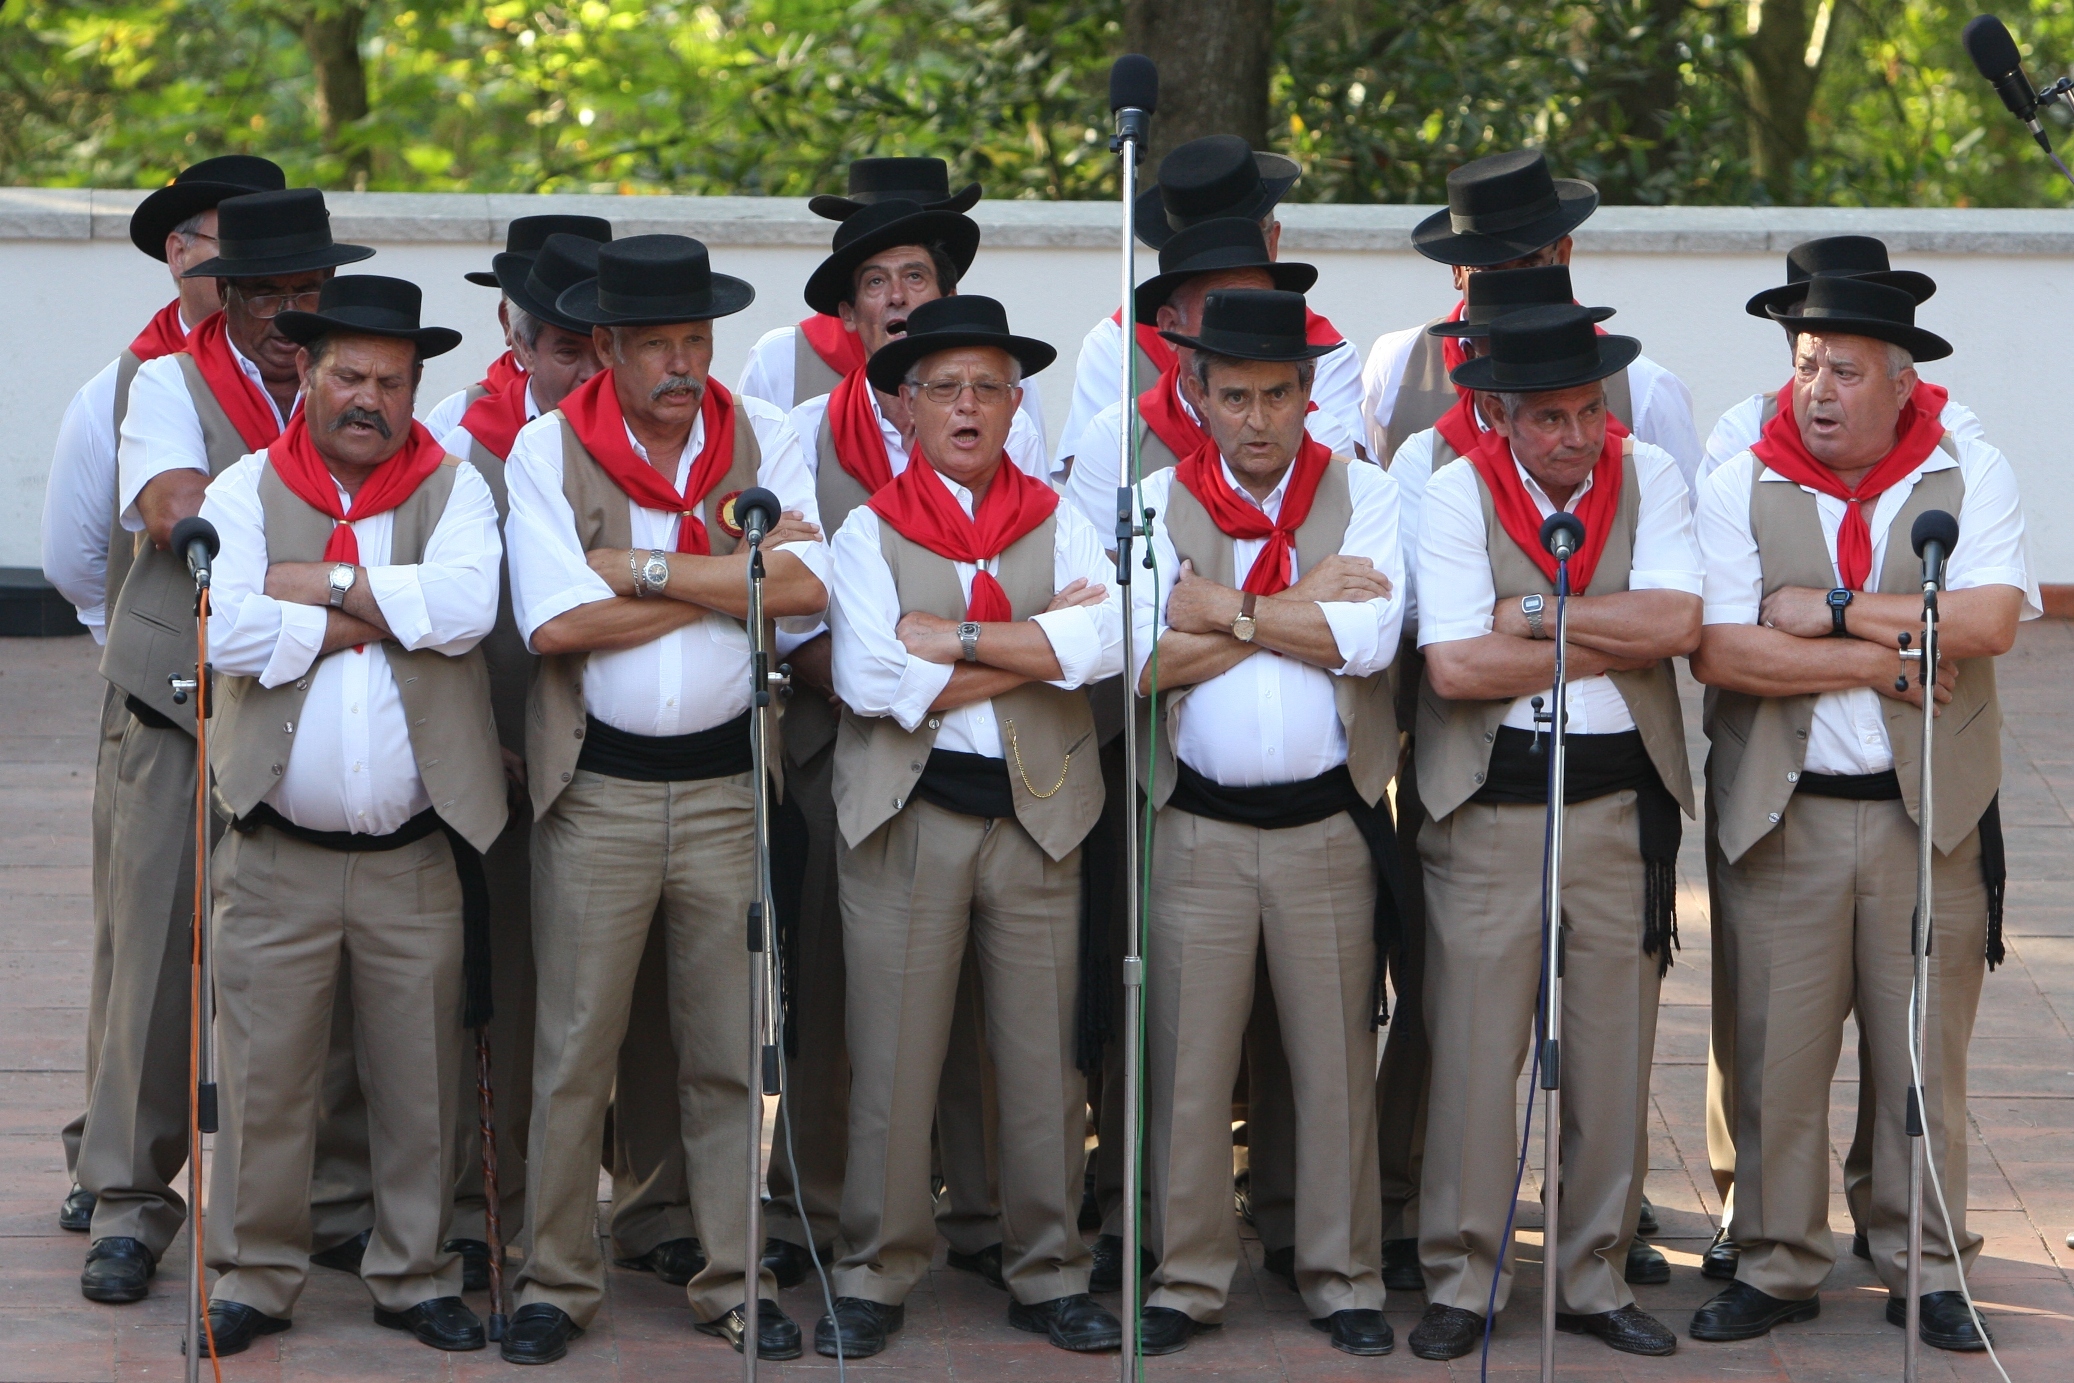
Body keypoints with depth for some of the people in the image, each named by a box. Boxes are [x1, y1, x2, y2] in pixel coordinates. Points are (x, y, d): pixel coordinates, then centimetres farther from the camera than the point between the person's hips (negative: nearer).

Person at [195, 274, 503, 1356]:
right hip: (275, 853, -1)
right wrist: (377, 613, -10)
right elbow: (223, 627, -13)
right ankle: (254, 1277, 14)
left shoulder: (454, 489, 5)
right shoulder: (246, 489, 3)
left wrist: (317, 588, -11)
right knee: (264, 1076, 2)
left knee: (420, 1081, 7)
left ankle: (414, 1275, 19)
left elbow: (466, 605, -15)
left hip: (415, 859, 1)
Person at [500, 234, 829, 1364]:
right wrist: (734, 575, -11)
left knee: (733, 1053, 7)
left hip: (729, 784, 2)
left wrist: (643, 568, -13)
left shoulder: (760, 437, 4)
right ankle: (555, 1283, 11)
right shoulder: (548, 448, -2)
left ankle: (736, 1281, 16)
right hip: (596, 790, -2)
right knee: (574, 1049, 1)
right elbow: (556, 622, -15)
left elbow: (807, 585, -11)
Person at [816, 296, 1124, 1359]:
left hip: (1036, 814, 2)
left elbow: (1105, 642, -10)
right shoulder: (870, 530, 4)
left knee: (1044, 1060, 5)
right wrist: (1035, 647, -10)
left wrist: (953, 640, -13)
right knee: (893, 1060, -1)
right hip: (905, 817, -2)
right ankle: (876, 1279, 9)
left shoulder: (1057, 523, 9)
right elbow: (871, 680, -12)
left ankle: (1048, 1274, 15)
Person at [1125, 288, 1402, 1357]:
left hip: (1328, 826, 0)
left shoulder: (1364, 497, 2)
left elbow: (1368, 640, -14)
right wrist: (1302, 602, -11)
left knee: (1336, 1058, 5)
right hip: (1197, 827, 0)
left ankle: (1345, 1279, 15)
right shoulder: (1157, 504, 2)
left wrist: (1225, 608, -12)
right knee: (1187, 1057, 2)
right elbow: (1148, 659, -12)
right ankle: (1188, 1278, 14)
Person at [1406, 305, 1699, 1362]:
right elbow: (1454, 666, -16)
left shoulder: (1647, 477, 3)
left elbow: (1677, 621, -12)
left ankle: (1593, 1280, 17)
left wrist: (1531, 615, -13)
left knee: (1614, 1056, 6)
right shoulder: (1457, 493, -5)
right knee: (1474, 1053, -2)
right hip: (1488, 808, -2)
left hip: (1623, 804, 2)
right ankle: (1462, 1284, 9)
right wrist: (1615, 641, -10)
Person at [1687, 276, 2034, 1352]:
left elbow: (1989, 620, -12)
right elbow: (1717, 650, -10)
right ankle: (1776, 1264, 12)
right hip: (1779, 813, 0)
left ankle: (1925, 1267, 15)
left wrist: (1832, 611, -13)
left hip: (1932, 812, 0)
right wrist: (1889, 656, -11)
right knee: (1775, 1051, 1)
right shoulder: (1740, 488, 1)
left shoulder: (1972, 475, 3)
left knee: (1926, 1052, 4)